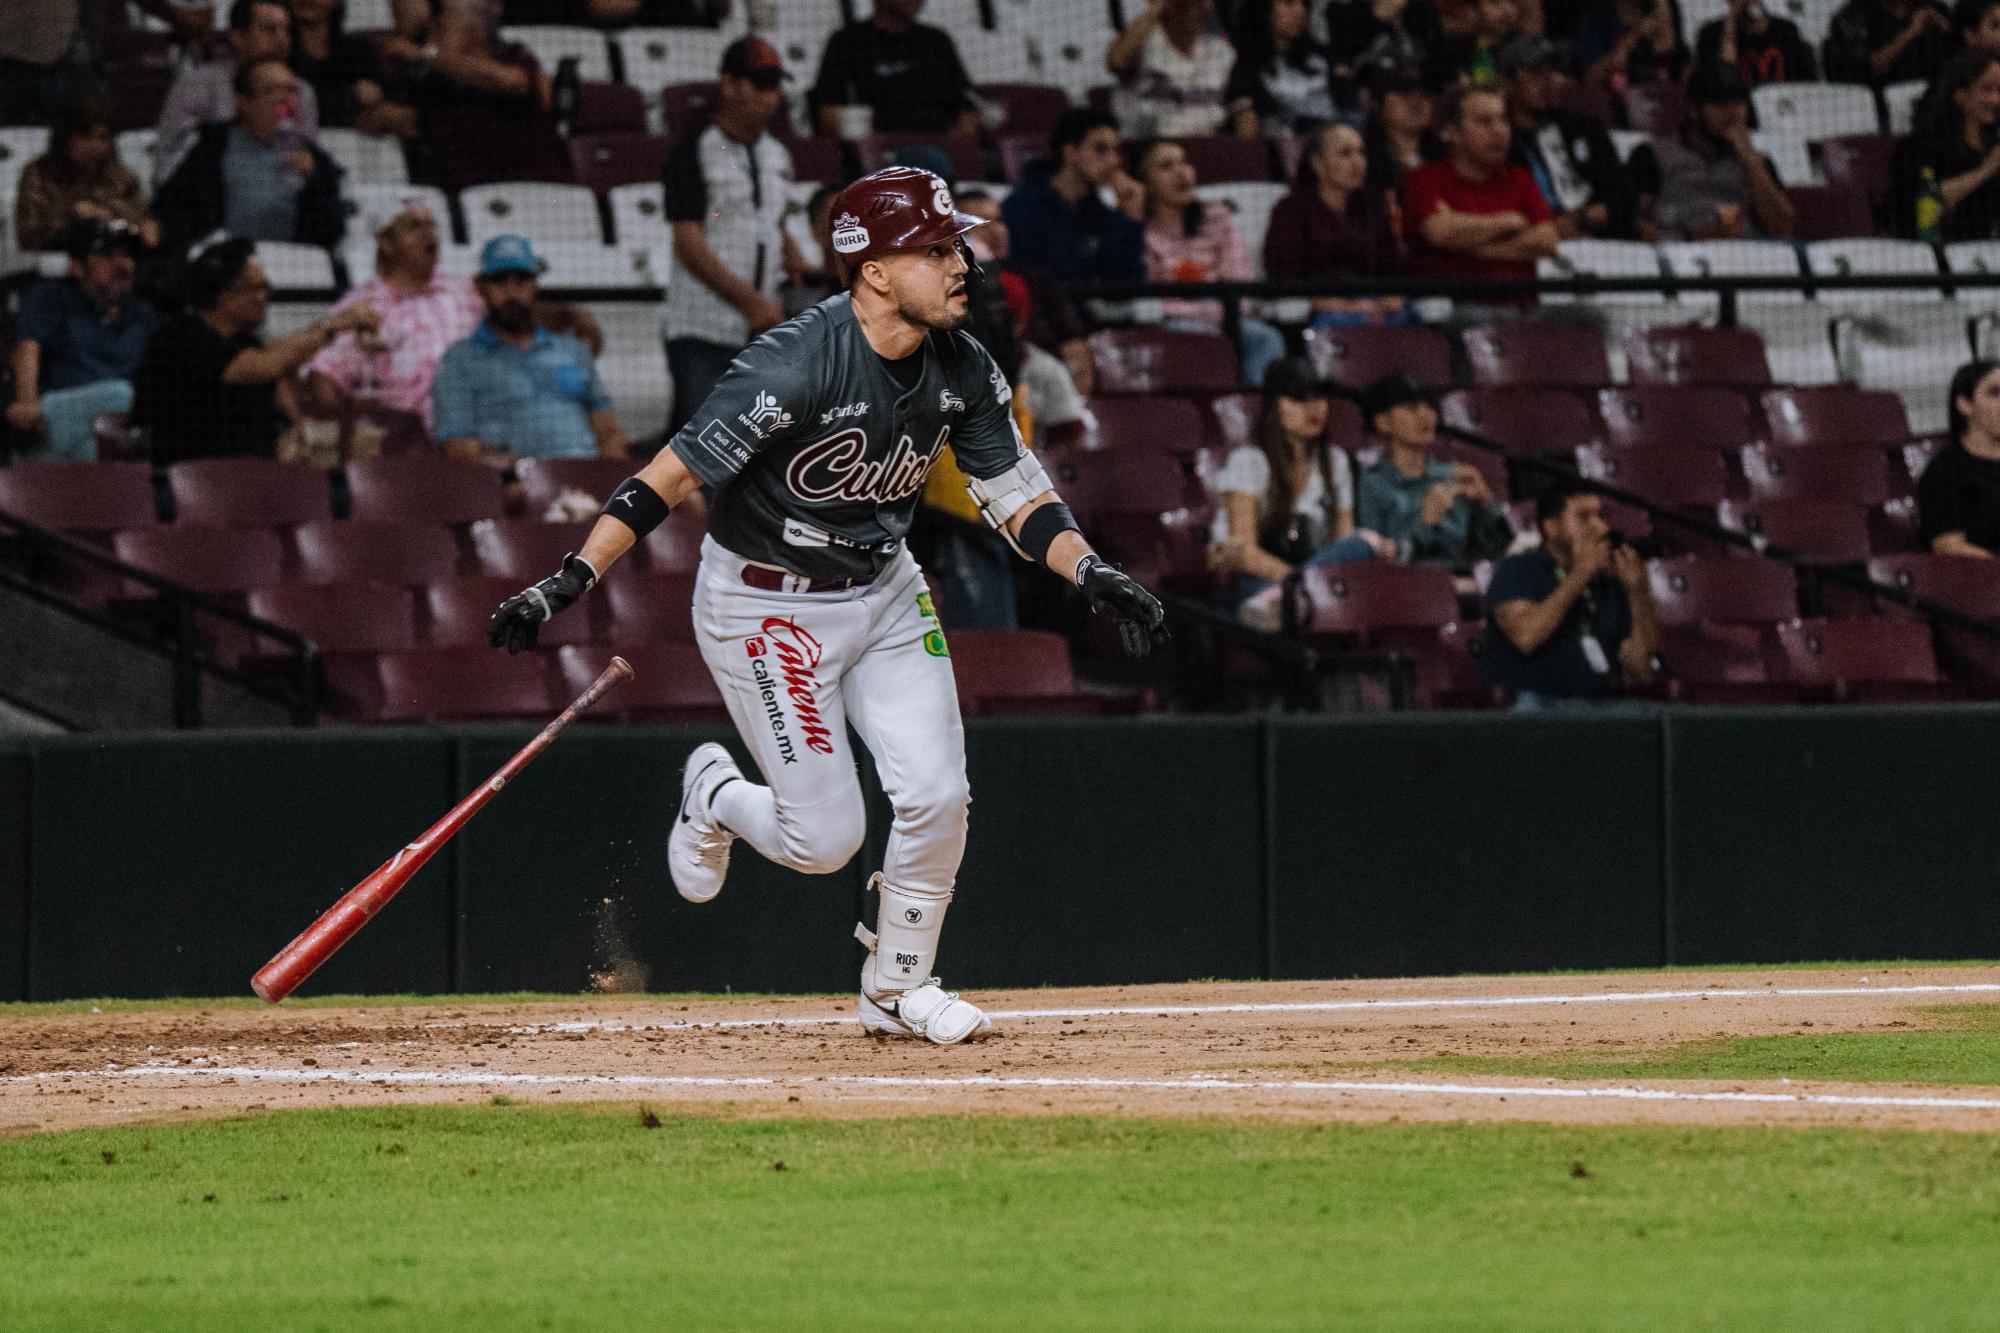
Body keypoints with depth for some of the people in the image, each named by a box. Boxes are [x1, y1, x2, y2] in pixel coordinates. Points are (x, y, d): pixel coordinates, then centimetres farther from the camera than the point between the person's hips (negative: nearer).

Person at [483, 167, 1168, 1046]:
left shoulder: (960, 369, -8)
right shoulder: (796, 365, -29)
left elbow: (1014, 492, 1)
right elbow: (671, 475, -28)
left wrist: (1093, 575, -16)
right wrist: (569, 584, -35)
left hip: (885, 591, 6)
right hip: (765, 605, -6)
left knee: (937, 797, -6)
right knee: (825, 838, -6)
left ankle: (897, 989, 16)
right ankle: (716, 797, 29)